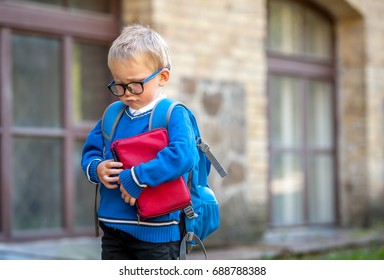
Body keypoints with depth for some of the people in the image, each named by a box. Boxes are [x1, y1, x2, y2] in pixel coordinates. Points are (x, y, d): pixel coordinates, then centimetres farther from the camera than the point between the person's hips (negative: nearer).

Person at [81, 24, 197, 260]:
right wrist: (96, 168, -6)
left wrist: (136, 178, -26)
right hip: (113, 227, 6)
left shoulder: (174, 115, -11)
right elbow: (91, 149, 18)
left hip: (156, 231, -6)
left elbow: (183, 156, -26)